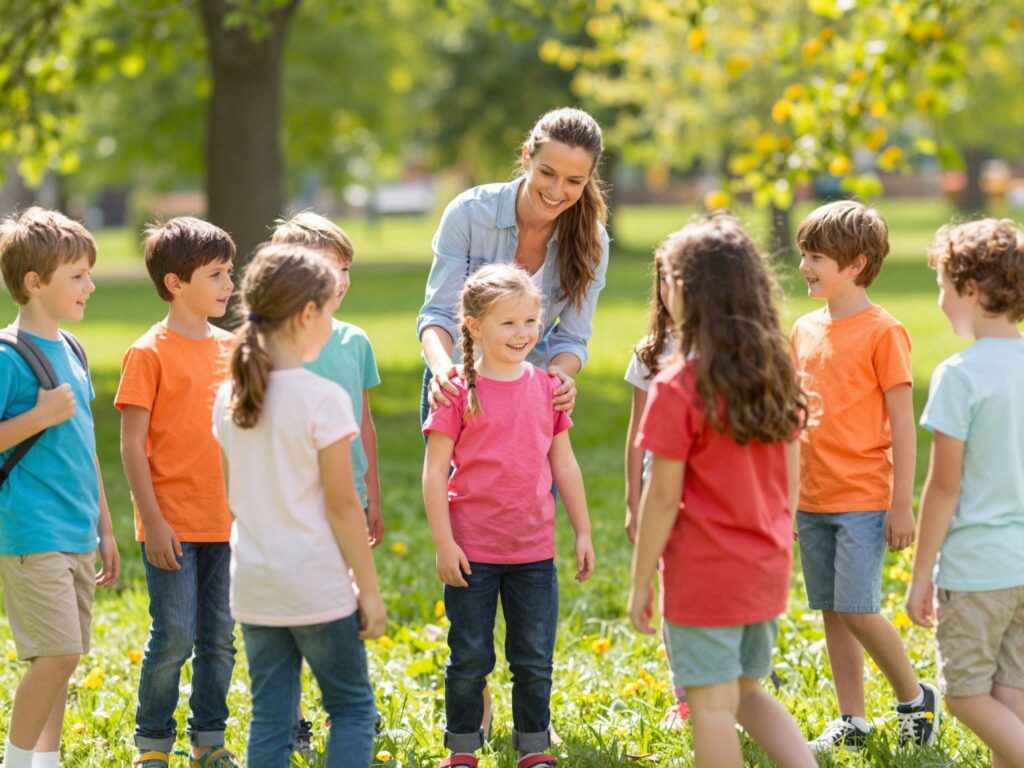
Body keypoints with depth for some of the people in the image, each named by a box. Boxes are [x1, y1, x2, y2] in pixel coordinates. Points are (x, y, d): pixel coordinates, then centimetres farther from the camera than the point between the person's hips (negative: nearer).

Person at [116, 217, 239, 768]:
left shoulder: (230, 348, 9)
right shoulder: (149, 354, -9)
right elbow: (132, 445, -9)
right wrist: (154, 522, -13)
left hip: (225, 522, 6)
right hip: (173, 525, -6)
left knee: (220, 638, 10)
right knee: (173, 638, -3)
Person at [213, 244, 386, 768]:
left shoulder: (229, 397, 4)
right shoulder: (323, 399, -14)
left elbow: (233, 494, 11)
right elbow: (342, 505, -13)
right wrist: (369, 589, -6)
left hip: (252, 585, 5)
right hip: (317, 586, -5)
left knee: (270, 720, 9)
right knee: (352, 708, 9)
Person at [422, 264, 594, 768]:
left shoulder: (547, 387, 4)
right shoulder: (460, 392, -8)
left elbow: (565, 465, 11)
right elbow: (434, 472, -7)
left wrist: (583, 533, 11)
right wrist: (443, 542, -11)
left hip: (534, 551, 3)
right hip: (472, 552, -3)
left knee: (535, 660, 9)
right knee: (470, 659, 7)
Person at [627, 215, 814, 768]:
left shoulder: (679, 389, -17)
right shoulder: (777, 376, 2)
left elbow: (663, 497, -14)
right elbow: (790, 479, 9)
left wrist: (640, 582, -5)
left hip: (702, 576, -6)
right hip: (767, 571, 6)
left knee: (713, 705, 3)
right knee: (747, 691, 20)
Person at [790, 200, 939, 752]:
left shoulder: (883, 333, -9)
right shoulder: (805, 330, 10)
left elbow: (902, 423, -9)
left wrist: (902, 504, -11)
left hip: (864, 499, -6)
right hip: (812, 499, 7)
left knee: (858, 609, -11)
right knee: (831, 612, 8)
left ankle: (915, 698, 10)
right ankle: (852, 722, 17)